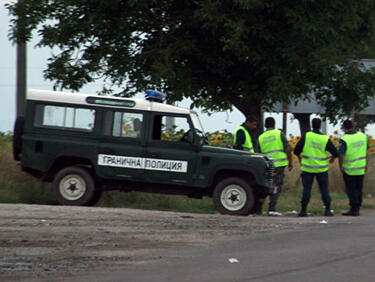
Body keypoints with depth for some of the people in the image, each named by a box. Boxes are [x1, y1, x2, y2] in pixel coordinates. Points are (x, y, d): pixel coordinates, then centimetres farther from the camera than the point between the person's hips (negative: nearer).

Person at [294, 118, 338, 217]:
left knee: (306, 189, 6)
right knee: (324, 189, 9)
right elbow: (335, 152, -4)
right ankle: (328, 210, 4)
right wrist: (333, 157, 20)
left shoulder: (306, 136, -9)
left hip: (308, 168, 0)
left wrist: (299, 157, 15)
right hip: (321, 169, 0)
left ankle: (303, 210, 2)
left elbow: (296, 150, -8)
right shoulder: (325, 139, -7)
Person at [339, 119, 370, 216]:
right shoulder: (362, 136, 0)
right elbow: (367, 152, 5)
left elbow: (341, 155, -20)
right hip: (361, 168, 5)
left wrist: (341, 167, -5)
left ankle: (354, 209, 2)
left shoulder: (344, 140, -17)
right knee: (358, 189, 14)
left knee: (351, 190, 3)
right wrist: (366, 165, 13)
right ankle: (357, 209, 18)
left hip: (349, 170, -5)